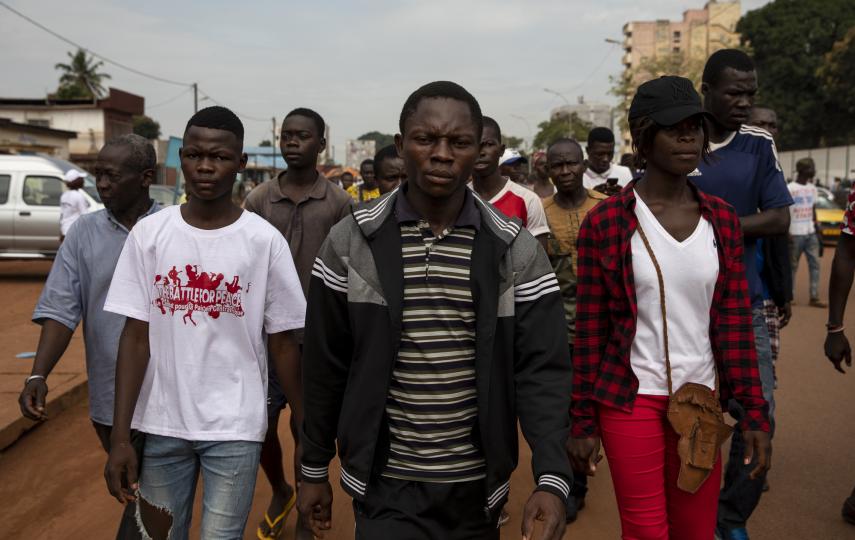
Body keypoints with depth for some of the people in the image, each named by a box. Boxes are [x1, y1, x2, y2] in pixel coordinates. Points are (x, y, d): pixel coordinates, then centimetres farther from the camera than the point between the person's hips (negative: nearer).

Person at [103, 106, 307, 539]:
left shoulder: (265, 241, -7)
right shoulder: (148, 233, -2)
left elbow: (282, 345, -2)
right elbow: (136, 336, -1)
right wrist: (119, 437, -5)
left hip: (235, 427, -2)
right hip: (161, 423, 2)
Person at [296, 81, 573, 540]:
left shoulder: (517, 252, -5)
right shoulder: (350, 242, -6)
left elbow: (541, 371, -7)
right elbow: (325, 368, 0)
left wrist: (552, 478, -18)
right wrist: (314, 469, 6)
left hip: (476, 487, 2)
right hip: (384, 486, -1)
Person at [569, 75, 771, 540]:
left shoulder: (721, 219, 3)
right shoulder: (605, 221, -8)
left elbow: (734, 321, 5)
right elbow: (590, 327, -6)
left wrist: (755, 411, 2)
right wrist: (583, 420, -4)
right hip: (631, 399, -4)